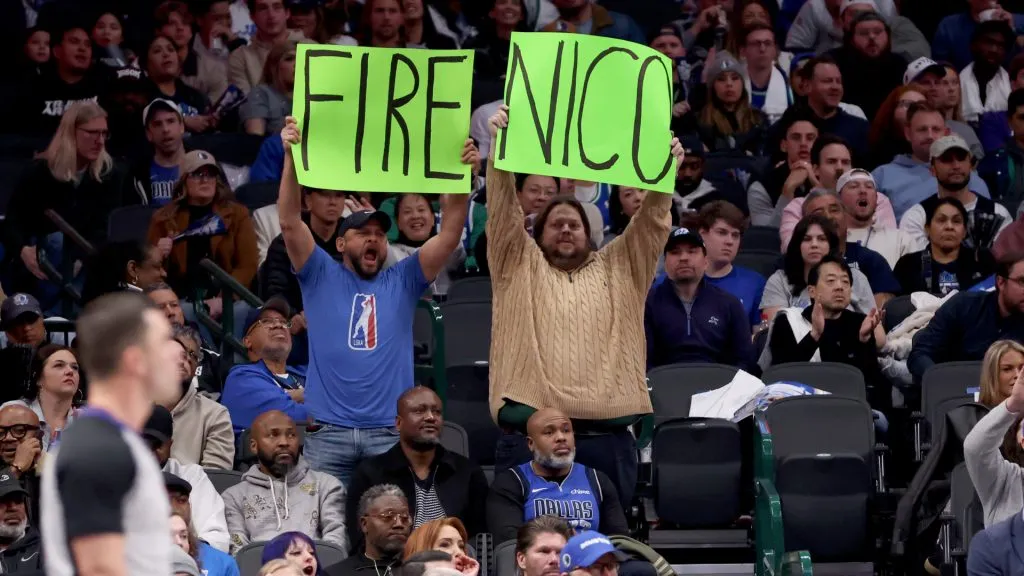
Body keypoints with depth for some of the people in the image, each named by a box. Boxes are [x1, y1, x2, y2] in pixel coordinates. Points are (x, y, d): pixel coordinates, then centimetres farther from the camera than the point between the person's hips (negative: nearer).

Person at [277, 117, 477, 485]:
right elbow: (290, 223, -2)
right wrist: (291, 156, -14)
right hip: (329, 430, -1)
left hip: (389, 432, 1)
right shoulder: (321, 277, 10)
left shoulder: (402, 282, 15)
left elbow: (449, 235, 5)